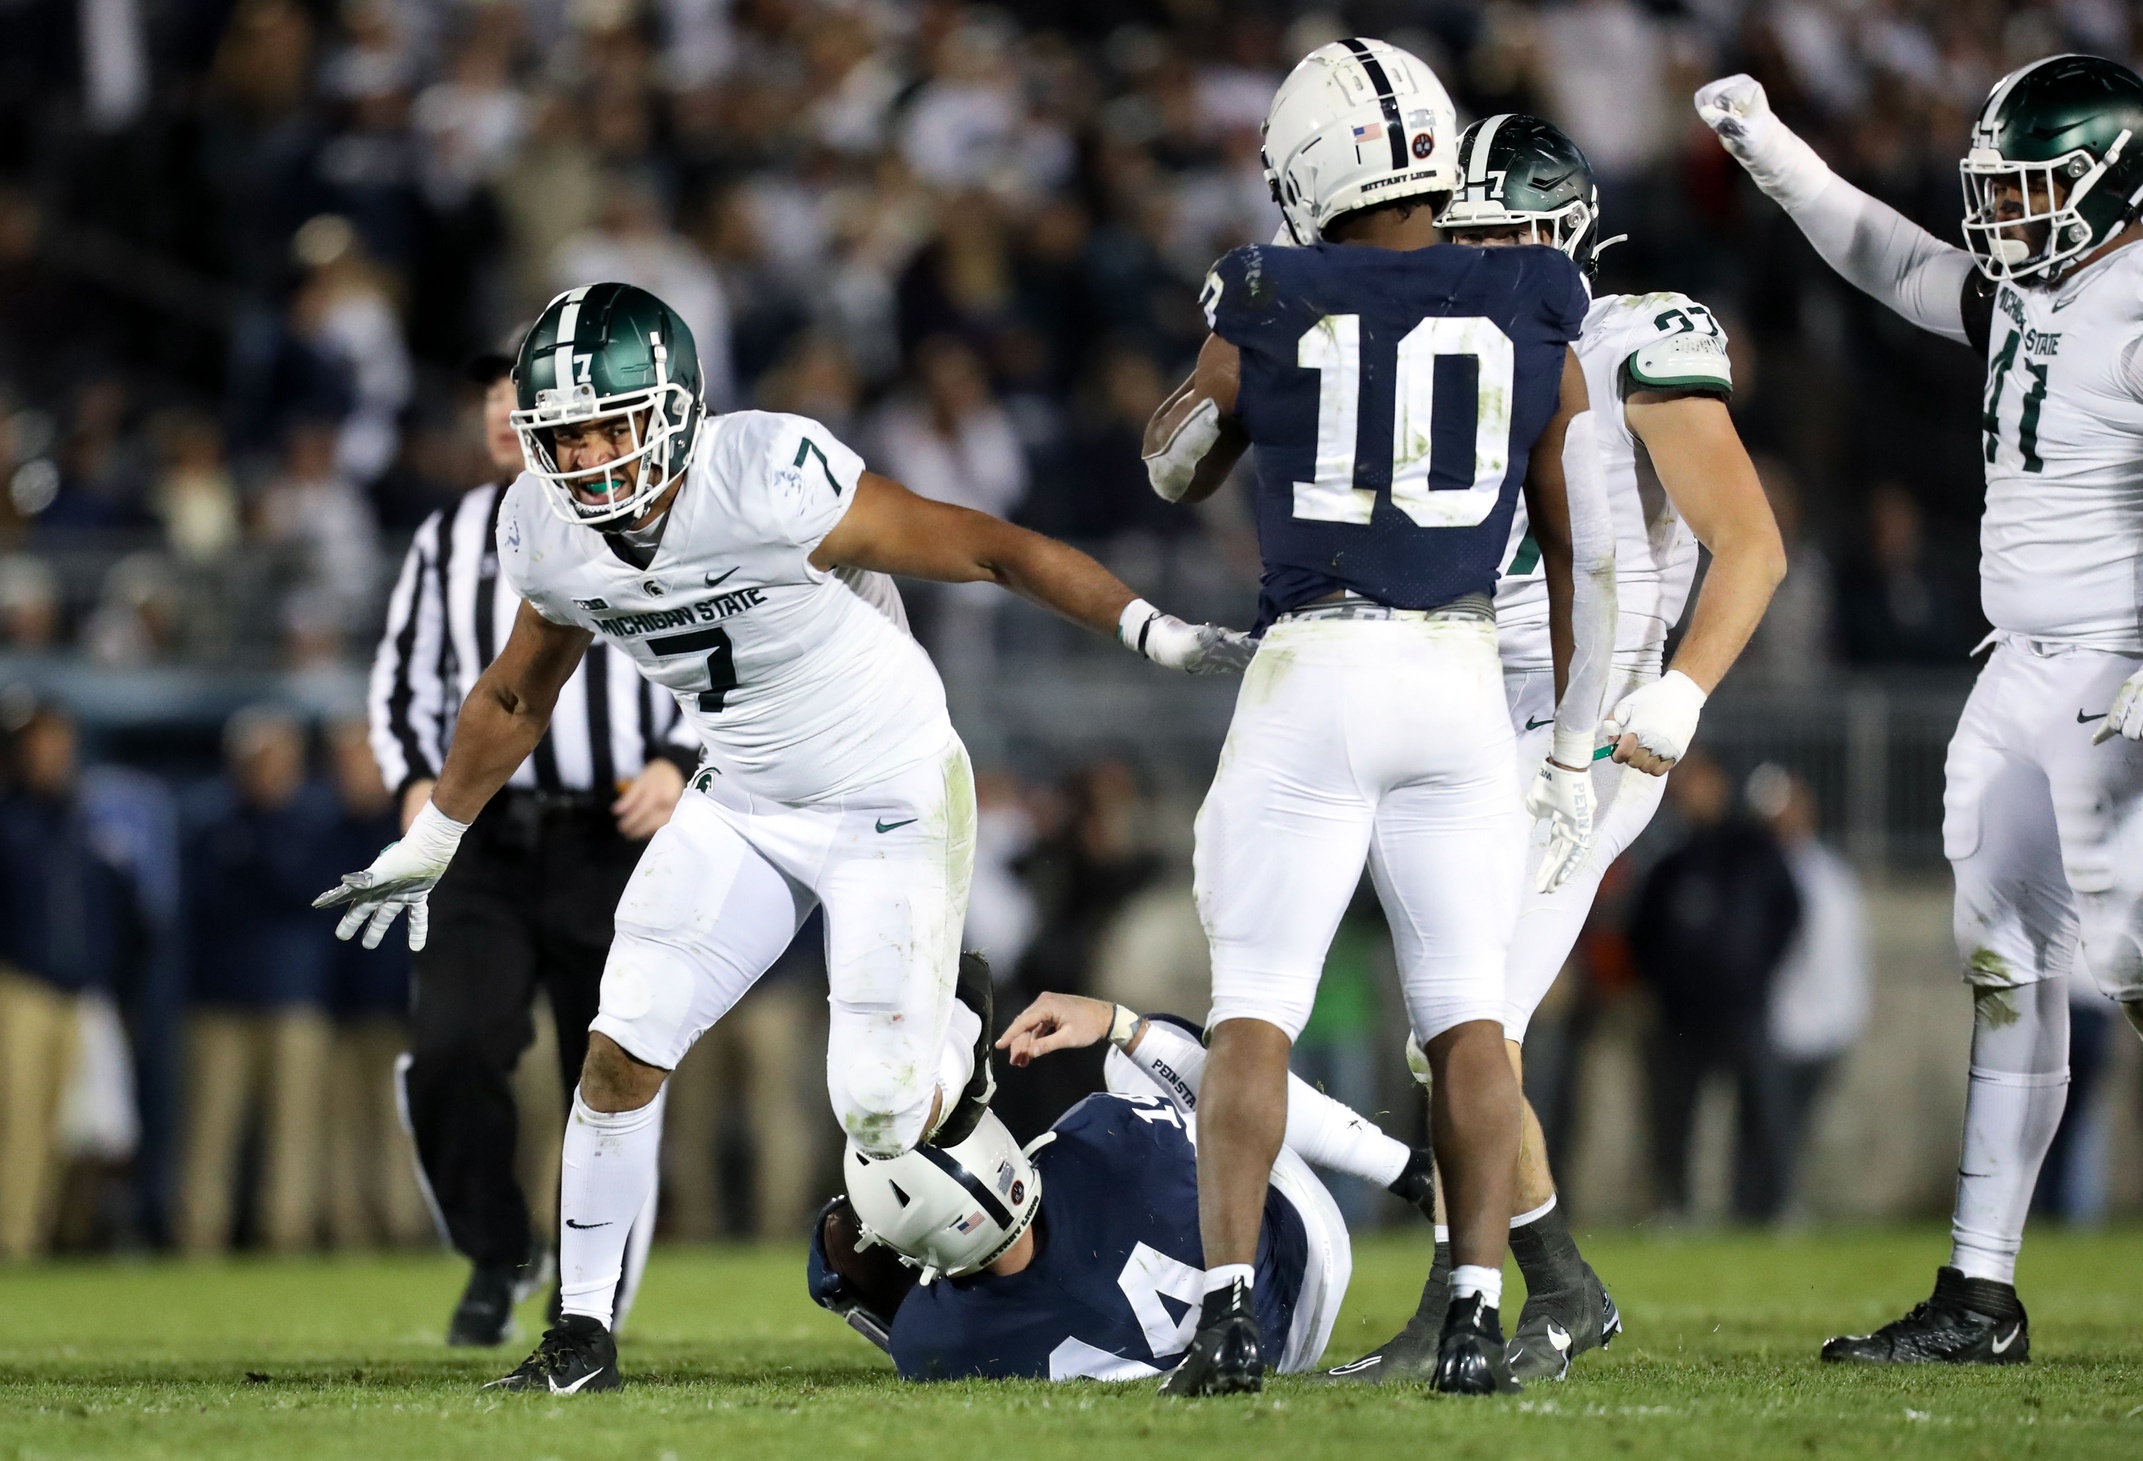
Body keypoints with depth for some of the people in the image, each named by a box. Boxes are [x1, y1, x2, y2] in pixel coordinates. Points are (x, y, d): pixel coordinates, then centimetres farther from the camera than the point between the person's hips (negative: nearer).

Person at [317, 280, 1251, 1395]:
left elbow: (993, 549, -24)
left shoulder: (771, 484, -31)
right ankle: (582, 1333, 7)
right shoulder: (548, 536, -11)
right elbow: (513, 700, 10)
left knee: (883, 1119, -8)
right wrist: (426, 849, 19)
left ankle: (955, 1054, 29)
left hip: (893, 798, -5)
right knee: (621, 1049, -7)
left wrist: (1155, 632, -27)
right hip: (744, 807, 5)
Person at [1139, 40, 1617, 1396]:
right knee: (1468, 1012, 8)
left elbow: (1175, 468, 18)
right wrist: (1576, 751, 13)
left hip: (1312, 675, -2)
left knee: (1256, 1010, 2)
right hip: (1463, 679, 2)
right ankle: (1477, 1319, 0)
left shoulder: (1271, 317, -1)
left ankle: (1231, 1308, -8)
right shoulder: (1535, 328, 4)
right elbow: (1587, 551, 6)